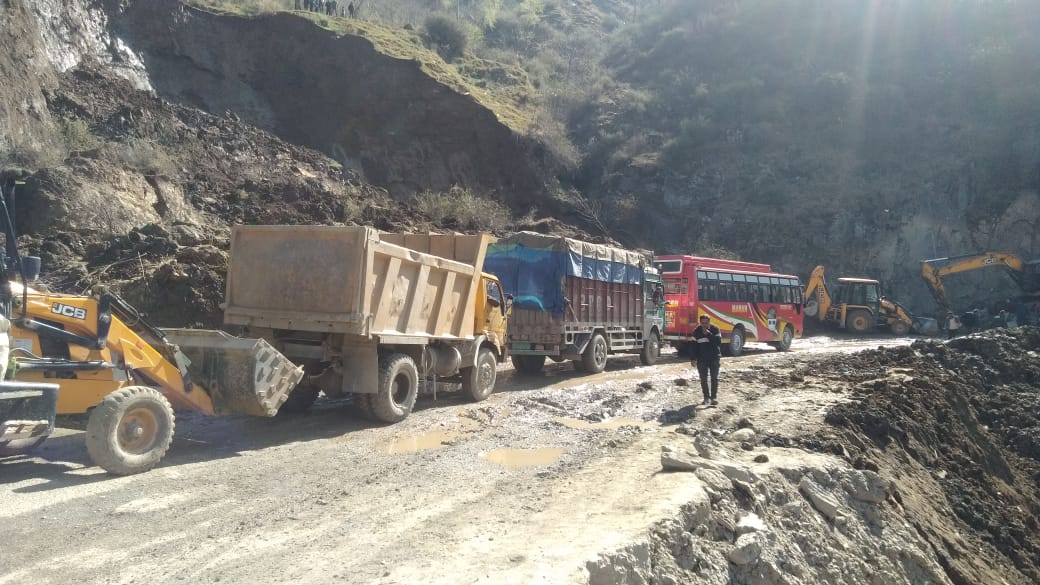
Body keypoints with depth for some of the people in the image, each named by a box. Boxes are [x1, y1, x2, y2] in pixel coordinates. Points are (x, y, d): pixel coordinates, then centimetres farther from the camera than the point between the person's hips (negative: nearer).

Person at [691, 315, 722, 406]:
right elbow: (695, 346, 5)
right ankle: (706, 397, 11)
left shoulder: (715, 330, -4)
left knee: (714, 378, -2)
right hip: (702, 358, 2)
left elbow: (718, 341, -16)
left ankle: (714, 397, 3)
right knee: (703, 379, 3)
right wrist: (694, 358, 1)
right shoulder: (696, 331, 1)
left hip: (714, 358, -2)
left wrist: (709, 334, -24)